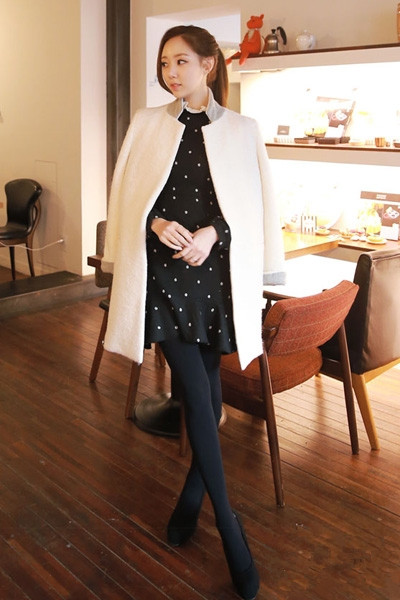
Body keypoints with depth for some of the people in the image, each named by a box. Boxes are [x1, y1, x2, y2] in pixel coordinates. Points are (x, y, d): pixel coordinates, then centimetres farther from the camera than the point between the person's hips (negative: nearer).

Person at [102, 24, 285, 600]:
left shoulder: (241, 129, 5)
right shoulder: (147, 124, 7)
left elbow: (255, 206, 3)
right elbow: (127, 196, 8)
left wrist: (213, 233, -13)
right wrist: (157, 223, -11)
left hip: (218, 272, 1)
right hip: (163, 271, -1)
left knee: (207, 386, 10)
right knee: (197, 394, -6)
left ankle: (192, 497, 33)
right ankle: (229, 527, 7)